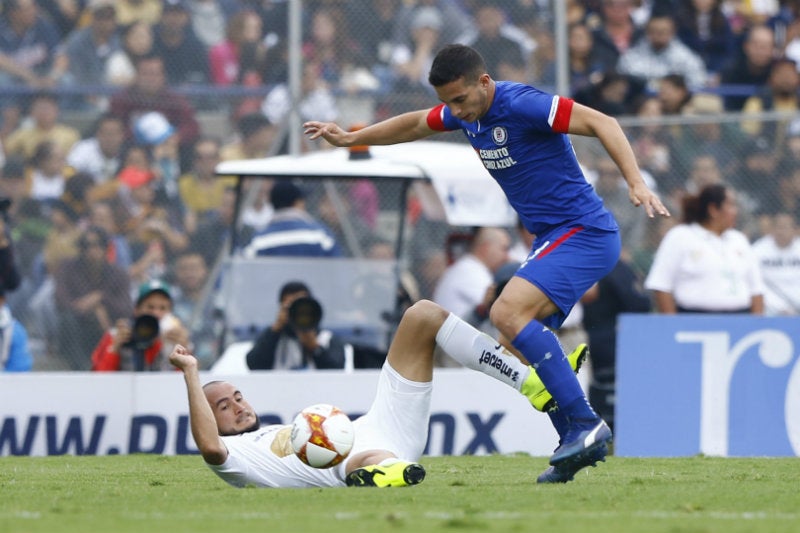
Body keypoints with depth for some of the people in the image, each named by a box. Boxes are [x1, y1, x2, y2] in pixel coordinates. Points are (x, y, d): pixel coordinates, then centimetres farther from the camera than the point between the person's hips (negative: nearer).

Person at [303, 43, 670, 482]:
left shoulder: (521, 104, -19)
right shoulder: (464, 112, 8)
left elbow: (602, 124, -23)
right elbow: (414, 125, 28)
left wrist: (636, 183, -33)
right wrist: (348, 139, 30)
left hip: (584, 233, -10)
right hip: (550, 239, 10)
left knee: (508, 314, -24)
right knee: (523, 340, 4)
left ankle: (585, 425, -26)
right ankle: (578, 444, 9)